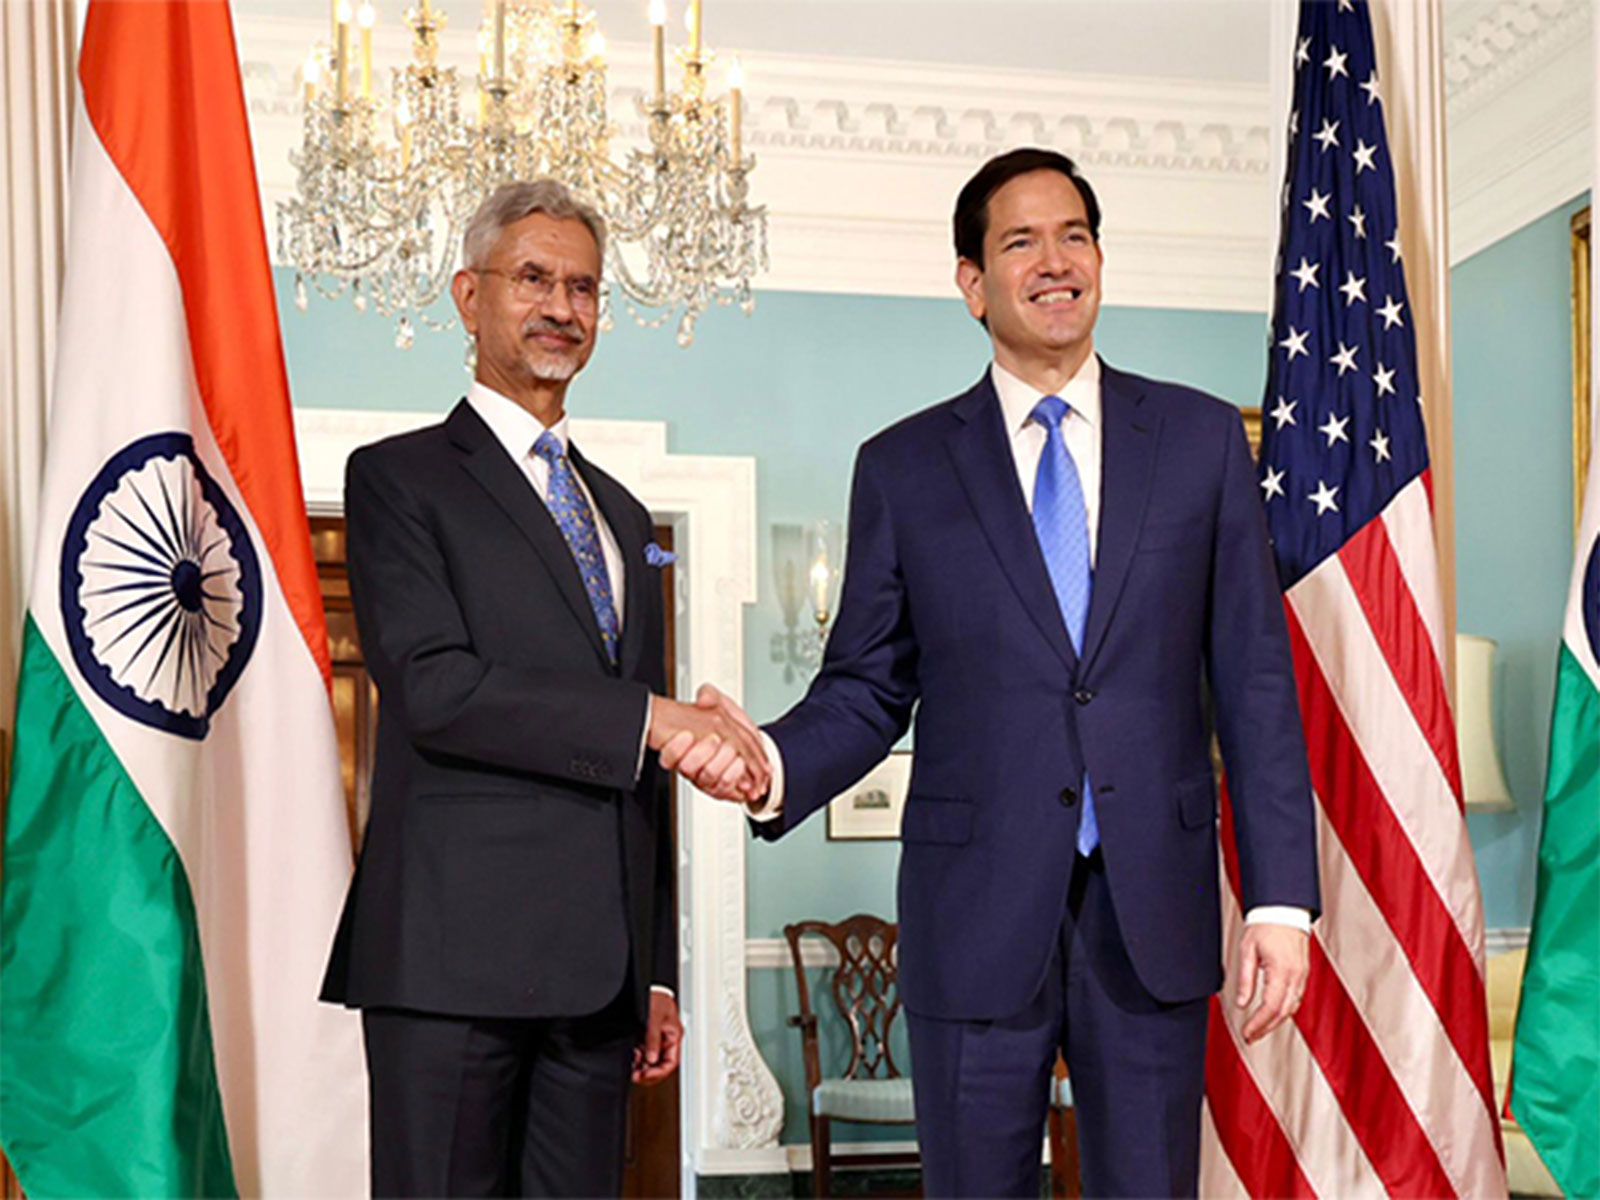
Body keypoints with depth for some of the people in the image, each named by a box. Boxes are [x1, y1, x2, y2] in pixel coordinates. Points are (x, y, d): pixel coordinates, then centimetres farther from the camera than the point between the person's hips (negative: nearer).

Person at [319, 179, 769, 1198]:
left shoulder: (623, 515, 23)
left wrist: (657, 975, 18)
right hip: (454, 954, -6)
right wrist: (649, 718, -16)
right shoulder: (398, 479, 3)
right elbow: (433, 689, -13)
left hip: (599, 968, 6)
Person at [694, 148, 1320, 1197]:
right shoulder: (904, 468, 6)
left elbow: (1255, 683, 4)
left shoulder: (1204, 440, 6)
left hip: (1152, 913, 1)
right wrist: (776, 766, -16)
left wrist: (1281, 899, -2)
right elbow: (869, 686, 6)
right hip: (978, 914, 0)